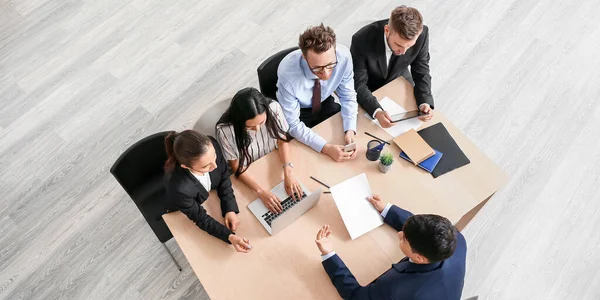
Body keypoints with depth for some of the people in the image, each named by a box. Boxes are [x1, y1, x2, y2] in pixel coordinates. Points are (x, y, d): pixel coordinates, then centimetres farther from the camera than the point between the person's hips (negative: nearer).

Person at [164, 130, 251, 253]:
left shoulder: (211, 146, -35)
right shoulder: (179, 188, -45)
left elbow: (224, 176, -14)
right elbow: (201, 218, -26)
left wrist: (230, 209, -21)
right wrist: (230, 236, -36)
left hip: (214, 197, 3)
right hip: (186, 216, -3)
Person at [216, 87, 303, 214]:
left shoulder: (273, 108, -26)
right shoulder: (225, 130, -32)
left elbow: (282, 141, -11)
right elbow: (237, 168, -19)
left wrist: (288, 173, -24)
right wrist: (261, 191, -30)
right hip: (249, 176, -2)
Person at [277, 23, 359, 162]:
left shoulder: (343, 56, -29)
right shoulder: (287, 73, -38)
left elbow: (347, 96, -13)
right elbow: (292, 125, -28)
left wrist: (350, 130, -28)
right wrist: (325, 148, -37)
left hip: (325, 103, 4)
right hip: (298, 112, -3)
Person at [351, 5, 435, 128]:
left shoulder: (421, 35, -27)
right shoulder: (362, 40, -36)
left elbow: (421, 73, -13)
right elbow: (358, 84, -29)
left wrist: (425, 103, -31)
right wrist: (377, 112, -46)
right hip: (369, 91, -2)